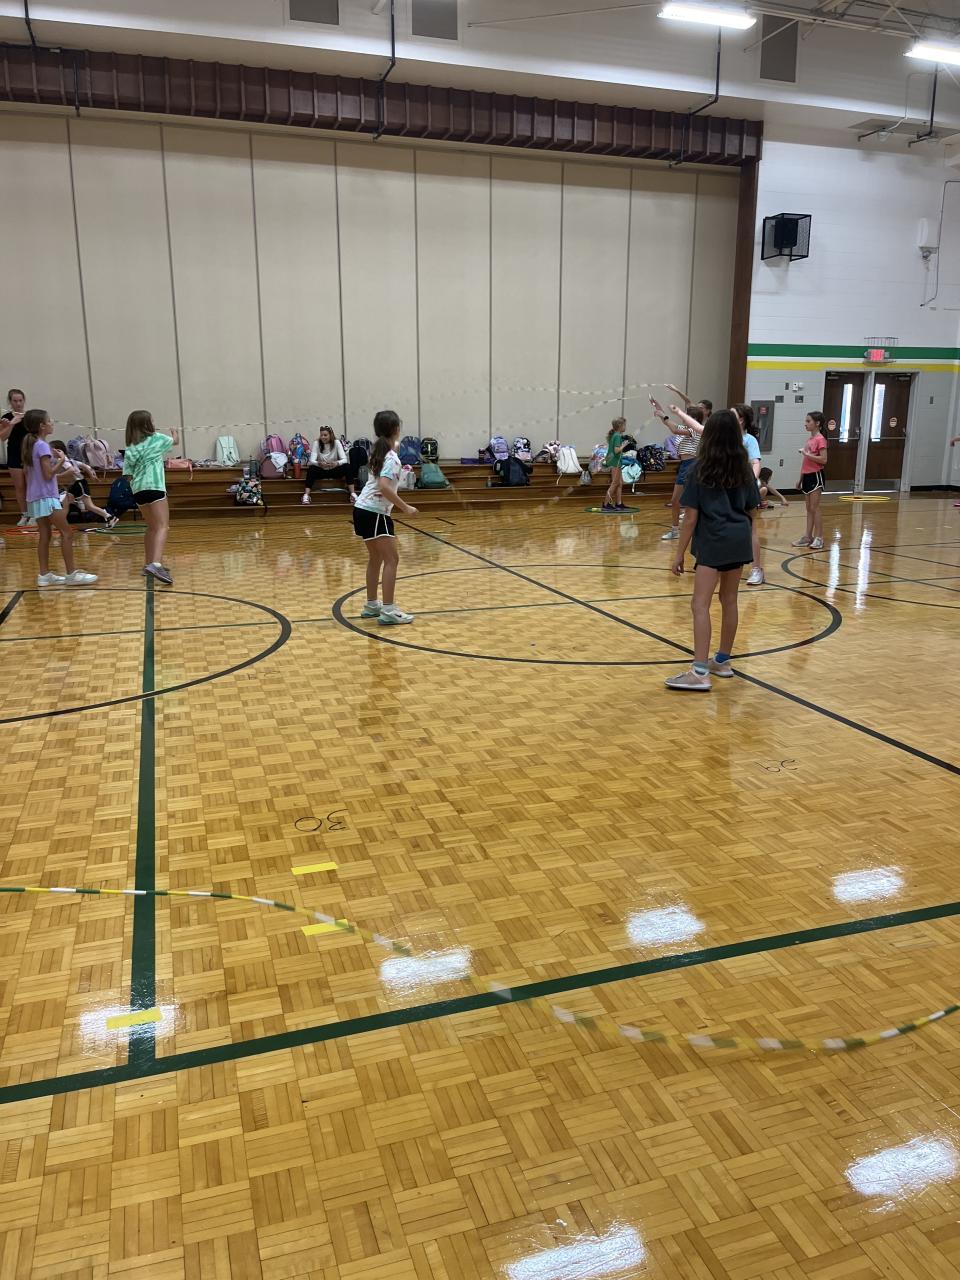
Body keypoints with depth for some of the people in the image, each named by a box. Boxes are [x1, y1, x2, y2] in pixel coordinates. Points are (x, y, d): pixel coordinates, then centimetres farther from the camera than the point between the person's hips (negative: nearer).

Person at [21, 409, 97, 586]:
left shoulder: (30, 445, 13)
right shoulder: (42, 446, -14)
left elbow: (27, 471, 17)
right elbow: (48, 474, -18)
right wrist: (61, 461, -5)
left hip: (35, 498, 9)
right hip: (46, 497, -9)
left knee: (45, 535, 9)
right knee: (67, 533, -7)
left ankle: (44, 575, 9)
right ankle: (72, 574, -9)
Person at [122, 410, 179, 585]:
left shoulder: (130, 447, 14)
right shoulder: (157, 438, 6)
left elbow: (128, 473, 8)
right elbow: (175, 442, 28)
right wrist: (175, 432, 48)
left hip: (138, 490, 6)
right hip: (154, 487, -6)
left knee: (151, 527, 23)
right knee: (163, 526, -14)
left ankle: (149, 563, 29)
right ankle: (155, 565, -34)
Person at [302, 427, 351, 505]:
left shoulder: (336, 442, -10)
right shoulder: (316, 443, -11)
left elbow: (344, 459, -19)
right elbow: (312, 460, -20)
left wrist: (336, 463, -43)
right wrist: (319, 463, -45)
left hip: (334, 470, 1)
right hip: (321, 470, 0)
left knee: (346, 467, -28)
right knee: (311, 469, -32)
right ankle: (306, 495, -39)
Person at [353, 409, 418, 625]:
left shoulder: (380, 451, 11)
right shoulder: (392, 457, -16)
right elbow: (384, 487, -29)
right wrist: (406, 507, -23)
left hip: (365, 510, 10)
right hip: (374, 513, -9)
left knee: (376, 558, 18)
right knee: (392, 559, -8)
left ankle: (372, 605, 25)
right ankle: (388, 611, -11)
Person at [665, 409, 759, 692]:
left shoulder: (700, 469, -6)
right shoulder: (744, 468, 8)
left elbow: (691, 516, -9)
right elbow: (751, 511, 13)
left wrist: (680, 553, -4)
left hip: (713, 541, -6)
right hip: (739, 539, 7)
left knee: (700, 605, -10)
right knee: (729, 601, 16)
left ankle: (700, 672, -18)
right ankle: (722, 661, 29)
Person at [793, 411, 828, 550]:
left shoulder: (820, 439, -11)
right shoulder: (809, 439, 13)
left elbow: (823, 459, -20)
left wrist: (807, 454, -20)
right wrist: (800, 479, 18)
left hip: (815, 476, -8)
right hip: (806, 476, 8)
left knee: (814, 507, -7)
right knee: (808, 508, 10)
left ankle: (819, 538, -4)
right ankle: (808, 537, 13)